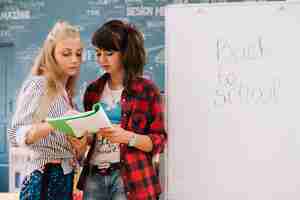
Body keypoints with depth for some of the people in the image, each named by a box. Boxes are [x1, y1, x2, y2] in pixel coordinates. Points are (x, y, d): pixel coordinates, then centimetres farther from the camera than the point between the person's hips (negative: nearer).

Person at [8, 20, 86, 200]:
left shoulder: (66, 92, 12)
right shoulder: (37, 84, -8)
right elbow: (16, 134, -19)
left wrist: (79, 144, -3)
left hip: (67, 178, 7)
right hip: (44, 180, -7)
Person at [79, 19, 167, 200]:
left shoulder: (147, 90, -3)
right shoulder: (94, 90, 11)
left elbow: (158, 141, -4)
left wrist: (128, 137, -19)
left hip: (130, 178, -4)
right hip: (94, 176, 4)